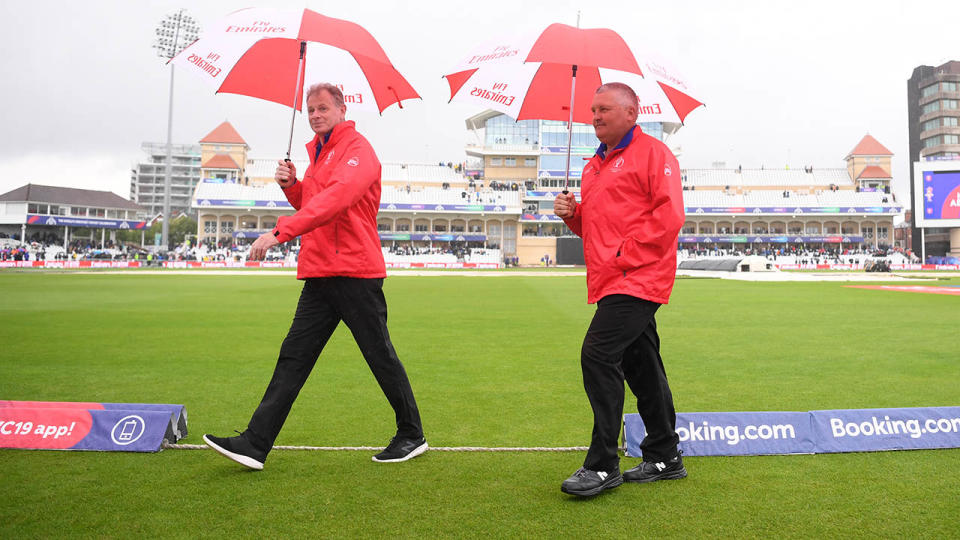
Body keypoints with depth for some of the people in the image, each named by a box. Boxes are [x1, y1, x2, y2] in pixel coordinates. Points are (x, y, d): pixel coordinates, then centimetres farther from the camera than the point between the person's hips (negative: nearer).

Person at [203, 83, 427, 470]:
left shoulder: (357, 148, -7)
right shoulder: (318, 154, 21)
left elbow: (335, 199, -24)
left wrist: (281, 232, -31)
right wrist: (291, 186, 8)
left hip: (354, 272, -8)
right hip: (320, 275, 8)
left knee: (381, 357, 1)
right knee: (293, 357, 4)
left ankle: (412, 436, 17)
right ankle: (255, 444, 6)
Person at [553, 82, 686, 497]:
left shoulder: (652, 153, -4)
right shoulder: (594, 165, 22)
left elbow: (669, 215, -14)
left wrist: (624, 256, -16)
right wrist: (572, 212, 6)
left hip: (637, 279, -9)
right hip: (610, 283, 9)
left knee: (598, 355, -16)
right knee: (641, 366, 13)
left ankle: (602, 465, -8)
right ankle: (664, 458, 24)